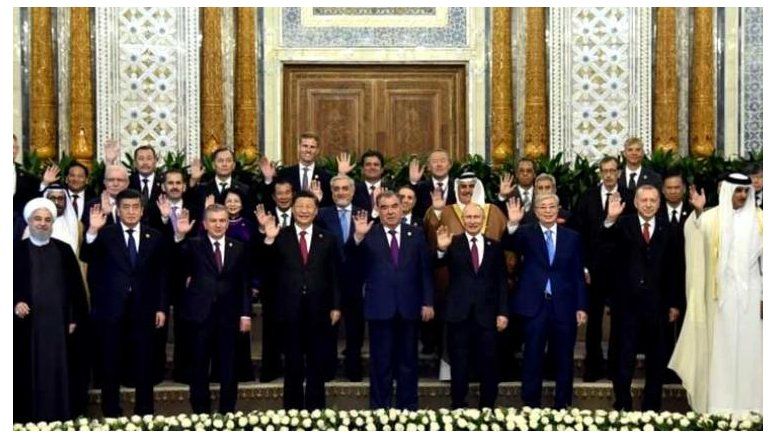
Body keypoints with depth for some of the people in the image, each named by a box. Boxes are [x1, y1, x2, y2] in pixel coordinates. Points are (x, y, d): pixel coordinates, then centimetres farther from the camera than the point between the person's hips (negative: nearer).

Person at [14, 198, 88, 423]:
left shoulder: (64, 250, 8)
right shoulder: (17, 250, 3)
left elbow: (76, 286, 7)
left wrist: (76, 318, 1)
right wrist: (15, 303, -15)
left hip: (59, 323, 1)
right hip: (28, 324, -1)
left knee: (59, 374, 3)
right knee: (30, 375, 1)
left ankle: (62, 420, 9)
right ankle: (29, 421, 7)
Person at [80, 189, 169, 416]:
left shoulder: (155, 237, 6)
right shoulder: (105, 234, 0)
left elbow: (162, 275, 7)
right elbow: (86, 258, -15)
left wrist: (161, 308, 2)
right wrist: (92, 231, -30)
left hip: (143, 311, 1)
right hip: (111, 310, -1)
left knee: (144, 368, 7)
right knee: (110, 367, 6)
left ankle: (144, 414, 16)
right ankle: (111, 414, 16)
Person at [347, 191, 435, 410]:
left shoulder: (416, 234, 6)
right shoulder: (369, 235, 0)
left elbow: (425, 270, 6)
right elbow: (352, 259, -14)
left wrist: (428, 302, 0)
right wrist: (358, 237, -32)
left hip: (408, 307, 2)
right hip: (380, 308, -2)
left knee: (408, 361, 10)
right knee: (381, 363, 5)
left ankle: (408, 408, 19)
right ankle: (380, 408, 14)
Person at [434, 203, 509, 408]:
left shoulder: (494, 246, 7)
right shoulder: (453, 244, 1)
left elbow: (501, 282, 7)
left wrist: (502, 312, 0)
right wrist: (441, 249, -37)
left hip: (486, 315, 1)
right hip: (459, 314, -1)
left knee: (488, 365, 6)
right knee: (459, 365, 6)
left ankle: (487, 408, 17)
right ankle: (458, 407, 15)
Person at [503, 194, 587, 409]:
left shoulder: (572, 237, 7)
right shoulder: (526, 234, 2)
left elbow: (578, 275, 7)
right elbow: (509, 245, -19)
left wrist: (581, 306, 2)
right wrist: (513, 224, -37)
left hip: (563, 307, 2)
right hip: (534, 305, -2)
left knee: (564, 359, 9)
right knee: (532, 358, 5)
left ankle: (562, 406, 20)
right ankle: (531, 406, 14)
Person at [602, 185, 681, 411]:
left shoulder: (668, 231, 4)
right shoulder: (623, 225, -1)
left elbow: (673, 269, 6)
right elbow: (605, 238, -22)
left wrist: (673, 304, 4)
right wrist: (611, 219, -43)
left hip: (656, 303, 2)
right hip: (627, 302, -2)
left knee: (656, 358, 10)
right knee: (624, 357, 5)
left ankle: (652, 407, 21)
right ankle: (622, 405, 15)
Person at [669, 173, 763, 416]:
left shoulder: (758, 218, 2)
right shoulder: (713, 217, 1)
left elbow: (766, 257, 3)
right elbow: (694, 232, -17)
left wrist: (766, 295, -2)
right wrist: (697, 212, -37)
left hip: (750, 291, 1)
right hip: (722, 292, 0)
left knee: (748, 347, 4)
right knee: (721, 346, 4)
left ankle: (747, 403, 11)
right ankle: (720, 404, 11)